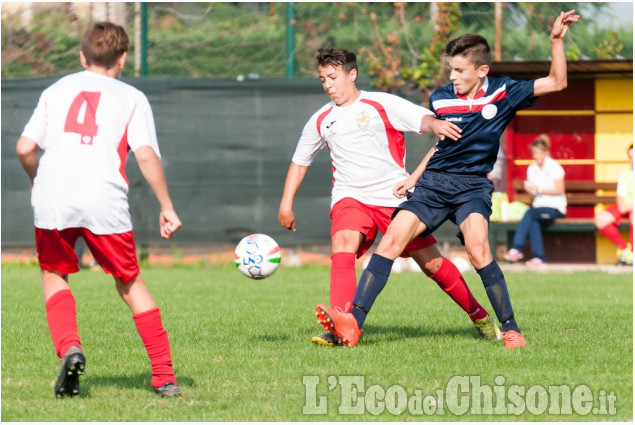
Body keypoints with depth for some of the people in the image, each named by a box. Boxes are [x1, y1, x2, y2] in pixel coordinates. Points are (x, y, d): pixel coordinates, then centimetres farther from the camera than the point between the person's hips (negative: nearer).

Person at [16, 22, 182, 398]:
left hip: (52, 198, 1)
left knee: (54, 275, 22)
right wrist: (167, 208, 6)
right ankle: (165, 378, 13)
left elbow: (25, 148, 10)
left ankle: (69, 348, -6)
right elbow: (147, 156, -1)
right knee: (130, 283, 16)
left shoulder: (56, 91, 19)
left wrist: (36, 180, 30)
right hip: (105, 199, -1)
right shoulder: (131, 98, 13)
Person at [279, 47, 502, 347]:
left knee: (432, 264, 1)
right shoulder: (321, 120, 12)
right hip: (350, 197, 2)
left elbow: (422, 119, -14)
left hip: (396, 196, -2)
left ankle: (480, 317, 20)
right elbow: (300, 160, 24)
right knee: (342, 245, -29)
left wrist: (435, 125, -38)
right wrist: (286, 204, 20)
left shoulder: (381, 105, 0)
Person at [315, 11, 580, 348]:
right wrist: (414, 177, 16)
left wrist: (556, 40, -14)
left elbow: (556, 82, -3)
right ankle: (352, 323, -18)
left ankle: (510, 329, -15)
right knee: (390, 240, -14)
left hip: (473, 185, -3)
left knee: (477, 247, -28)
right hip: (434, 182, 3)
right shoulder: (440, 100, 6)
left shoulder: (503, 93, -2)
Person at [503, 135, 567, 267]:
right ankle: (539, 257, -35)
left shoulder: (554, 166, -3)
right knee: (533, 221, -30)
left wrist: (540, 189, -15)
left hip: (555, 208, -5)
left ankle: (517, 248, -31)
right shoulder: (532, 168, 15)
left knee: (530, 213, -31)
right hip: (538, 205, 5)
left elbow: (560, 190, -8)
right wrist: (529, 189, -8)